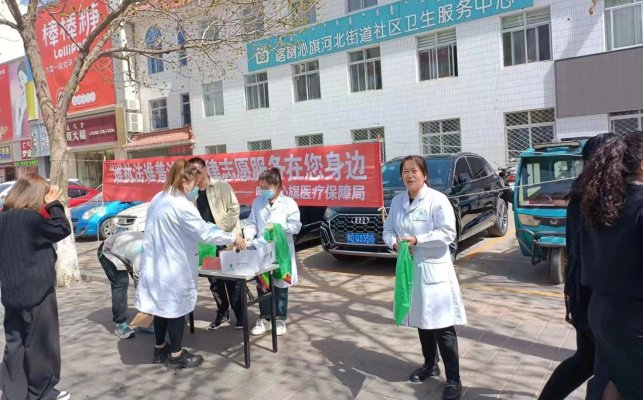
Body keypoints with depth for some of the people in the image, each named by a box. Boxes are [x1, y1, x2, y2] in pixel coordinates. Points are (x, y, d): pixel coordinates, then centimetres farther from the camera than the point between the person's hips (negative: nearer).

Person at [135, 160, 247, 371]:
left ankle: (160, 349, 32)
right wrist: (233, 238, -12)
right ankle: (176, 356, 16)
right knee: (177, 309, 4)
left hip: (157, 264, 9)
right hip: (175, 267, -9)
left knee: (163, 307, 18)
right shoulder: (181, 205, -21)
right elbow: (204, 232, -22)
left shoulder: (158, 200, 8)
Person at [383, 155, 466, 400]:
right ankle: (429, 365, 37)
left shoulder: (437, 199, -11)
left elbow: (448, 233, -16)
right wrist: (394, 242, -11)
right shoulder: (397, 201, 7)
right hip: (409, 268, 6)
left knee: (443, 326, -3)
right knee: (421, 321, 19)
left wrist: (417, 240, -22)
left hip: (434, 269, -6)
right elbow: (388, 229, 11)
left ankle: (453, 380, 9)